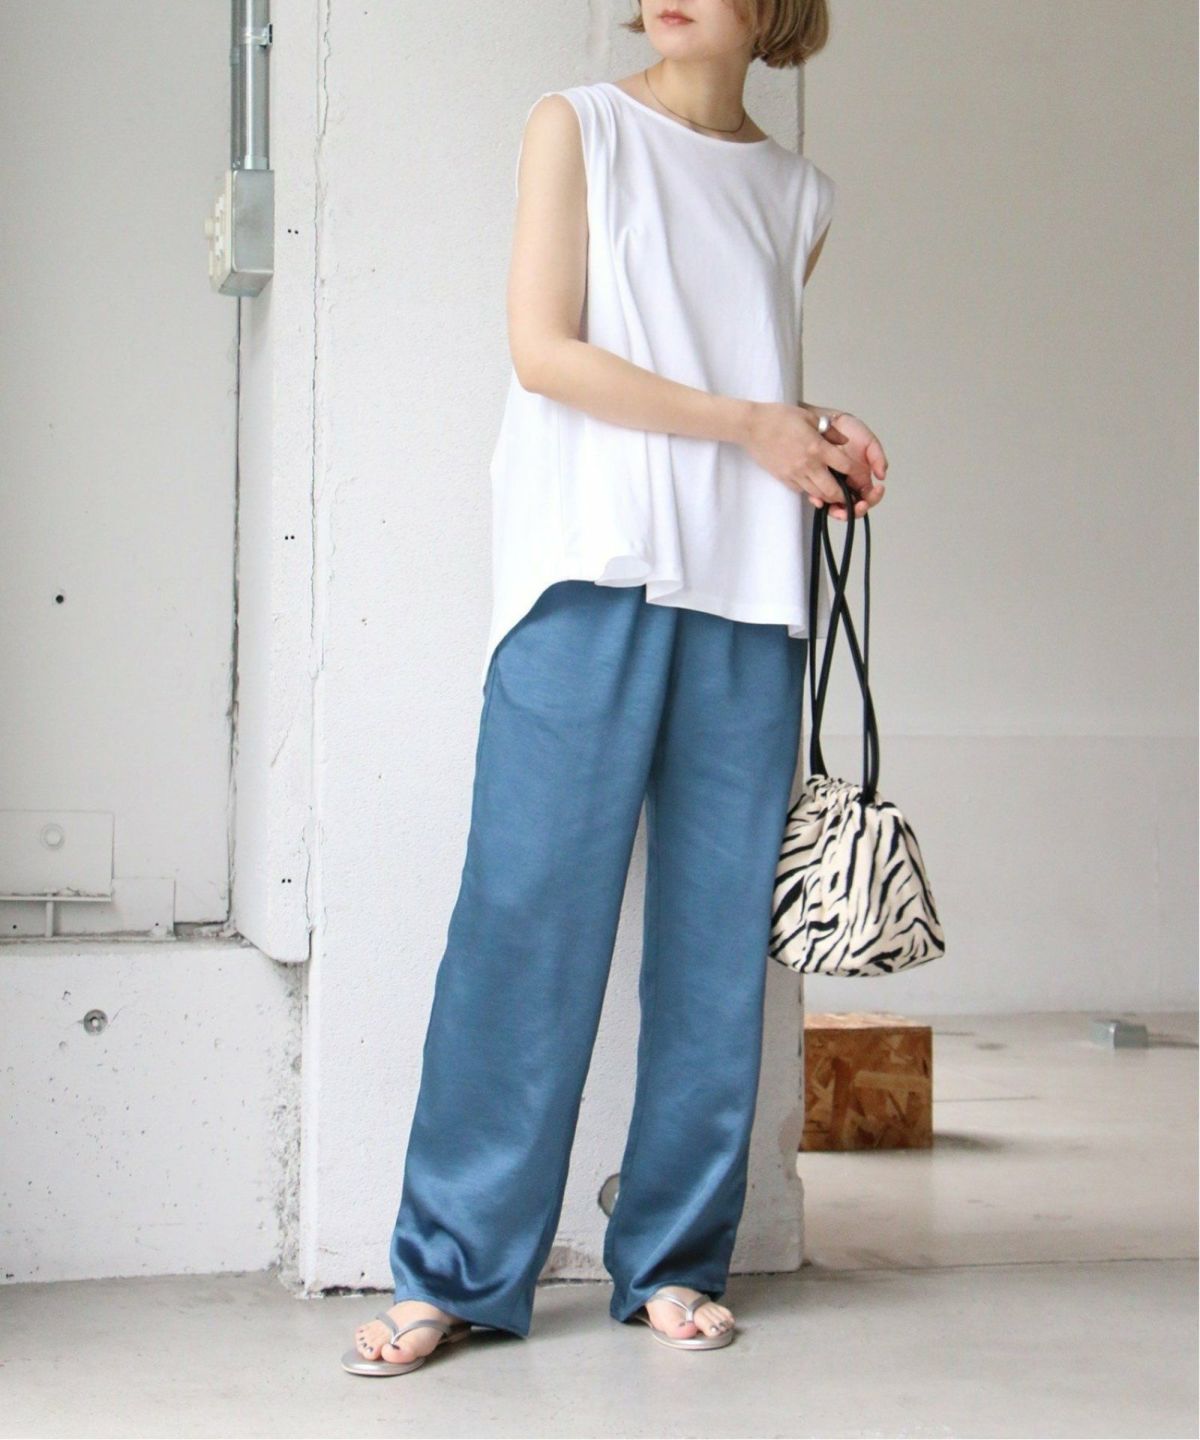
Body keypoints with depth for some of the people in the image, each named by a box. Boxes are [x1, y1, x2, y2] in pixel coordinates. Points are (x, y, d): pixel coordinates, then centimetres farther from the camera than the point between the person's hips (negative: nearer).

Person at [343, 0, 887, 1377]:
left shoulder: (798, 192, 18)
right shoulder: (579, 125, 7)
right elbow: (544, 350, -3)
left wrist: (822, 440, 4)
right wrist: (748, 422, -7)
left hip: (747, 590, 4)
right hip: (592, 568, -4)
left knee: (716, 930, 2)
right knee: (530, 913, -6)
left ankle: (673, 1258, 12)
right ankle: (455, 1266, 2)